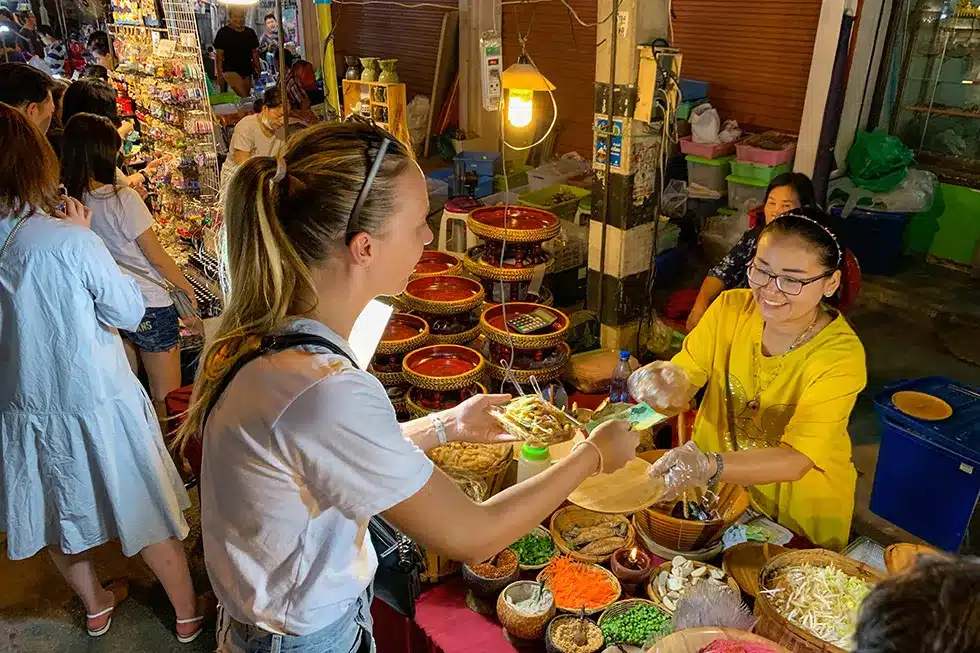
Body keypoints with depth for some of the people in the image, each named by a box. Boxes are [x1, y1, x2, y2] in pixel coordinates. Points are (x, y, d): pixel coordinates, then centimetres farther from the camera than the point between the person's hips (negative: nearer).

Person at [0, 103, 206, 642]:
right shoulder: (65, 239, -25)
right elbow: (129, 312, -13)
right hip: (94, 404, -5)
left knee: (60, 517, 26)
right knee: (149, 516, 14)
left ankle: (95, 606, 48)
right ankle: (188, 615, 33)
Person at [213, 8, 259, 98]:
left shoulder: (250, 32, 11)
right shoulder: (223, 33, -3)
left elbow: (254, 53, 17)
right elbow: (219, 55, -4)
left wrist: (258, 70, 10)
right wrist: (220, 75, -9)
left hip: (247, 71, 5)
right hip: (231, 71, -5)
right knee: (244, 98, -20)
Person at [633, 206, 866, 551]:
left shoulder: (841, 355, -21)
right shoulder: (731, 309, -8)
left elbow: (796, 460, -29)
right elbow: (685, 379, -11)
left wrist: (711, 465, -46)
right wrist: (667, 384, -36)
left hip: (798, 513, -3)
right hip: (718, 492, 4)